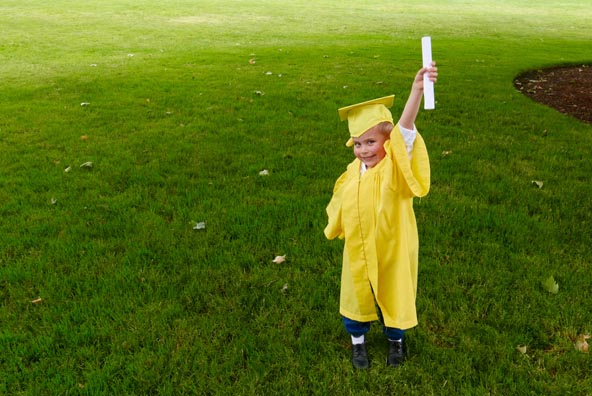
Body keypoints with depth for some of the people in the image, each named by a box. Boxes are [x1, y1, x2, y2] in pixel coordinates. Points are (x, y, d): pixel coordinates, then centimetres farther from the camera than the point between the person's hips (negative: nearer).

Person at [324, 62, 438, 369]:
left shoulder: (395, 166, -23)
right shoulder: (353, 172, -7)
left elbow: (405, 129, -42)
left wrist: (417, 90, -58)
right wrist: (336, 228, 19)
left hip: (391, 249, -4)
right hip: (358, 251, 4)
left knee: (393, 296, 18)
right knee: (357, 296, 20)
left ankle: (395, 341, 46)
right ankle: (358, 341, 46)